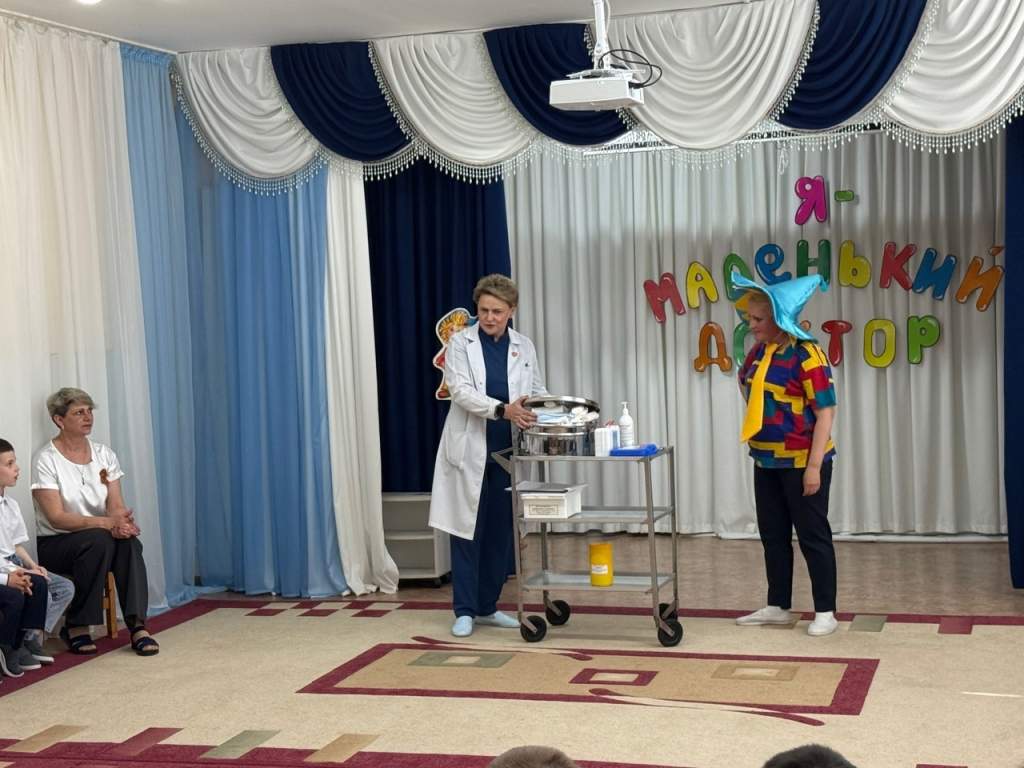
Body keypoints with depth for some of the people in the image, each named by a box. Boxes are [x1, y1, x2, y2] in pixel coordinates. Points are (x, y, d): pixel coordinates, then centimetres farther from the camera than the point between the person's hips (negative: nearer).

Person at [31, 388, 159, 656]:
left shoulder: (104, 454, 7)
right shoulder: (46, 460, -9)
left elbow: (116, 504, 0)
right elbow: (56, 517, -17)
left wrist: (121, 520, -26)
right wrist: (107, 523, -28)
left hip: (101, 540, 4)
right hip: (56, 543, -4)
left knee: (128, 541, -29)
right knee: (99, 540, -35)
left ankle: (137, 626, -36)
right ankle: (76, 627, -23)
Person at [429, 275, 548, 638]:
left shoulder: (524, 347, 7)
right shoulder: (460, 342, -3)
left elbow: (538, 391, 8)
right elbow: (460, 390, -15)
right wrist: (502, 410, -28)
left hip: (507, 451, 3)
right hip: (470, 449, -3)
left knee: (501, 530, 8)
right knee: (467, 528, 0)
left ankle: (487, 607, 20)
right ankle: (464, 610, 8)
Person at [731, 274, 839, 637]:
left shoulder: (806, 355, -17)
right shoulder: (759, 352, 6)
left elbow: (825, 413, -18)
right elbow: (749, 392, 26)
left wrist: (814, 466, -20)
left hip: (802, 463, -8)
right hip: (766, 462, 8)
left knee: (812, 536, 1)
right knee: (773, 534, 14)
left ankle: (826, 612, 11)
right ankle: (777, 607, 25)